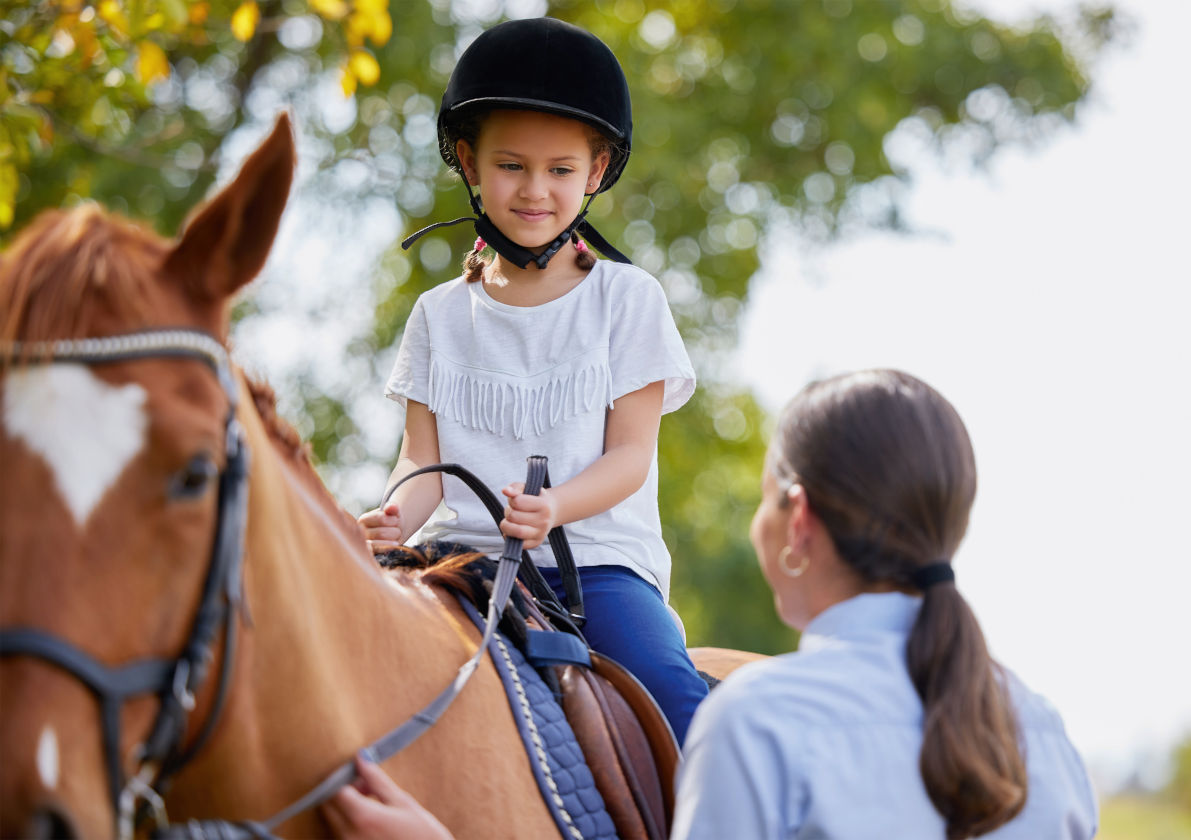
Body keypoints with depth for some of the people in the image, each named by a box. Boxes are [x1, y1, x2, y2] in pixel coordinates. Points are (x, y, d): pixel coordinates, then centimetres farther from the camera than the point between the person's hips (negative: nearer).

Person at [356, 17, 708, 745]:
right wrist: (395, 519, -15)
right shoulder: (442, 315, 14)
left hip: (597, 555, -2)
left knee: (668, 682, -30)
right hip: (463, 555, 2)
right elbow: (424, 460, 9)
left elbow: (630, 454, 0)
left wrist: (553, 508, -21)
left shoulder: (627, 299, 7)